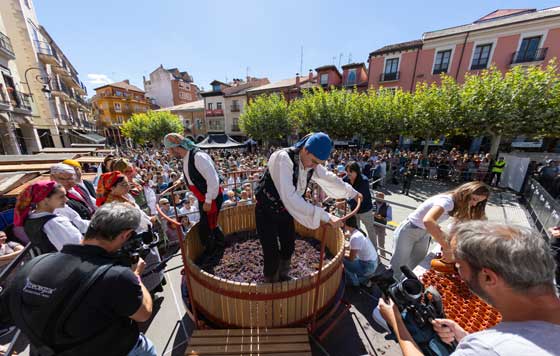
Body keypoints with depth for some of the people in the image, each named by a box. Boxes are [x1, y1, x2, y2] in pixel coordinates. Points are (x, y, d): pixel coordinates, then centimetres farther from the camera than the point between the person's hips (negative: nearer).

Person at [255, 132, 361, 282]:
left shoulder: (312, 164, -12)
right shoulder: (282, 159, -34)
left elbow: (330, 179, 6)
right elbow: (290, 198, -42)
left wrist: (353, 193, 19)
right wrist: (324, 216, -42)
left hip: (285, 210, 6)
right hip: (267, 212, -6)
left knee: (289, 246, 18)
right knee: (272, 254, -3)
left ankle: (283, 276, 47)